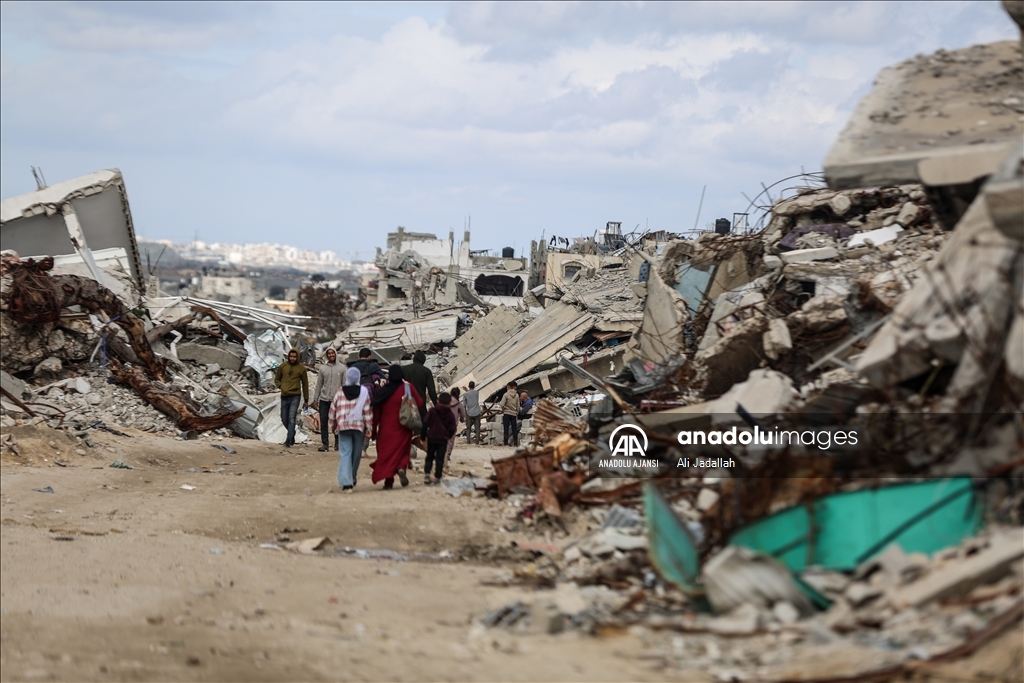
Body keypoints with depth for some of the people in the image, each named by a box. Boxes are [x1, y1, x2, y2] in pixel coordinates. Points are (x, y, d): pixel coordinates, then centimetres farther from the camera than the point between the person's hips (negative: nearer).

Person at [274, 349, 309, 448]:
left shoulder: (301, 368, 2)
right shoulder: (283, 366, 7)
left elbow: (305, 384, 7)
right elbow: (277, 379, 18)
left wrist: (306, 400, 7)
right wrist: (280, 386, -5)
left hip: (295, 396, -3)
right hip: (284, 396, 3)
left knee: (291, 418, -12)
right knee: (284, 419, 8)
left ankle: (289, 440, -13)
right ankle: (292, 434, 32)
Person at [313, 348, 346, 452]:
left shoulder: (342, 368, 2)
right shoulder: (322, 368, 8)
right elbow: (319, 384, 10)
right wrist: (316, 398, 6)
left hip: (337, 400, -2)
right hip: (324, 400, 2)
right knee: (323, 422, 0)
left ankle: (338, 443, 14)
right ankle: (325, 444, 3)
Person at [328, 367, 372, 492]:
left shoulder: (339, 392, 1)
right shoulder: (364, 391, -2)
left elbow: (333, 410, 6)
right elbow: (367, 411, -1)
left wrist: (332, 426, 18)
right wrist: (369, 428, 5)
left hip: (343, 427, 0)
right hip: (359, 426, 0)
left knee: (345, 454, -3)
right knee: (356, 453, 14)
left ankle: (346, 482, -16)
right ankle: (352, 479, 25)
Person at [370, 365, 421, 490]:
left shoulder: (382, 391, -3)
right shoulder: (408, 387, -7)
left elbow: (376, 412, 1)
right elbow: (420, 404, -5)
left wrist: (374, 430, 9)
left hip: (386, 429, 0)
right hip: (403, 429, 0)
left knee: (386, 452, 9)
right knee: (402, 451, 14)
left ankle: (388, 480, 0)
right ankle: (401, 468, -15)